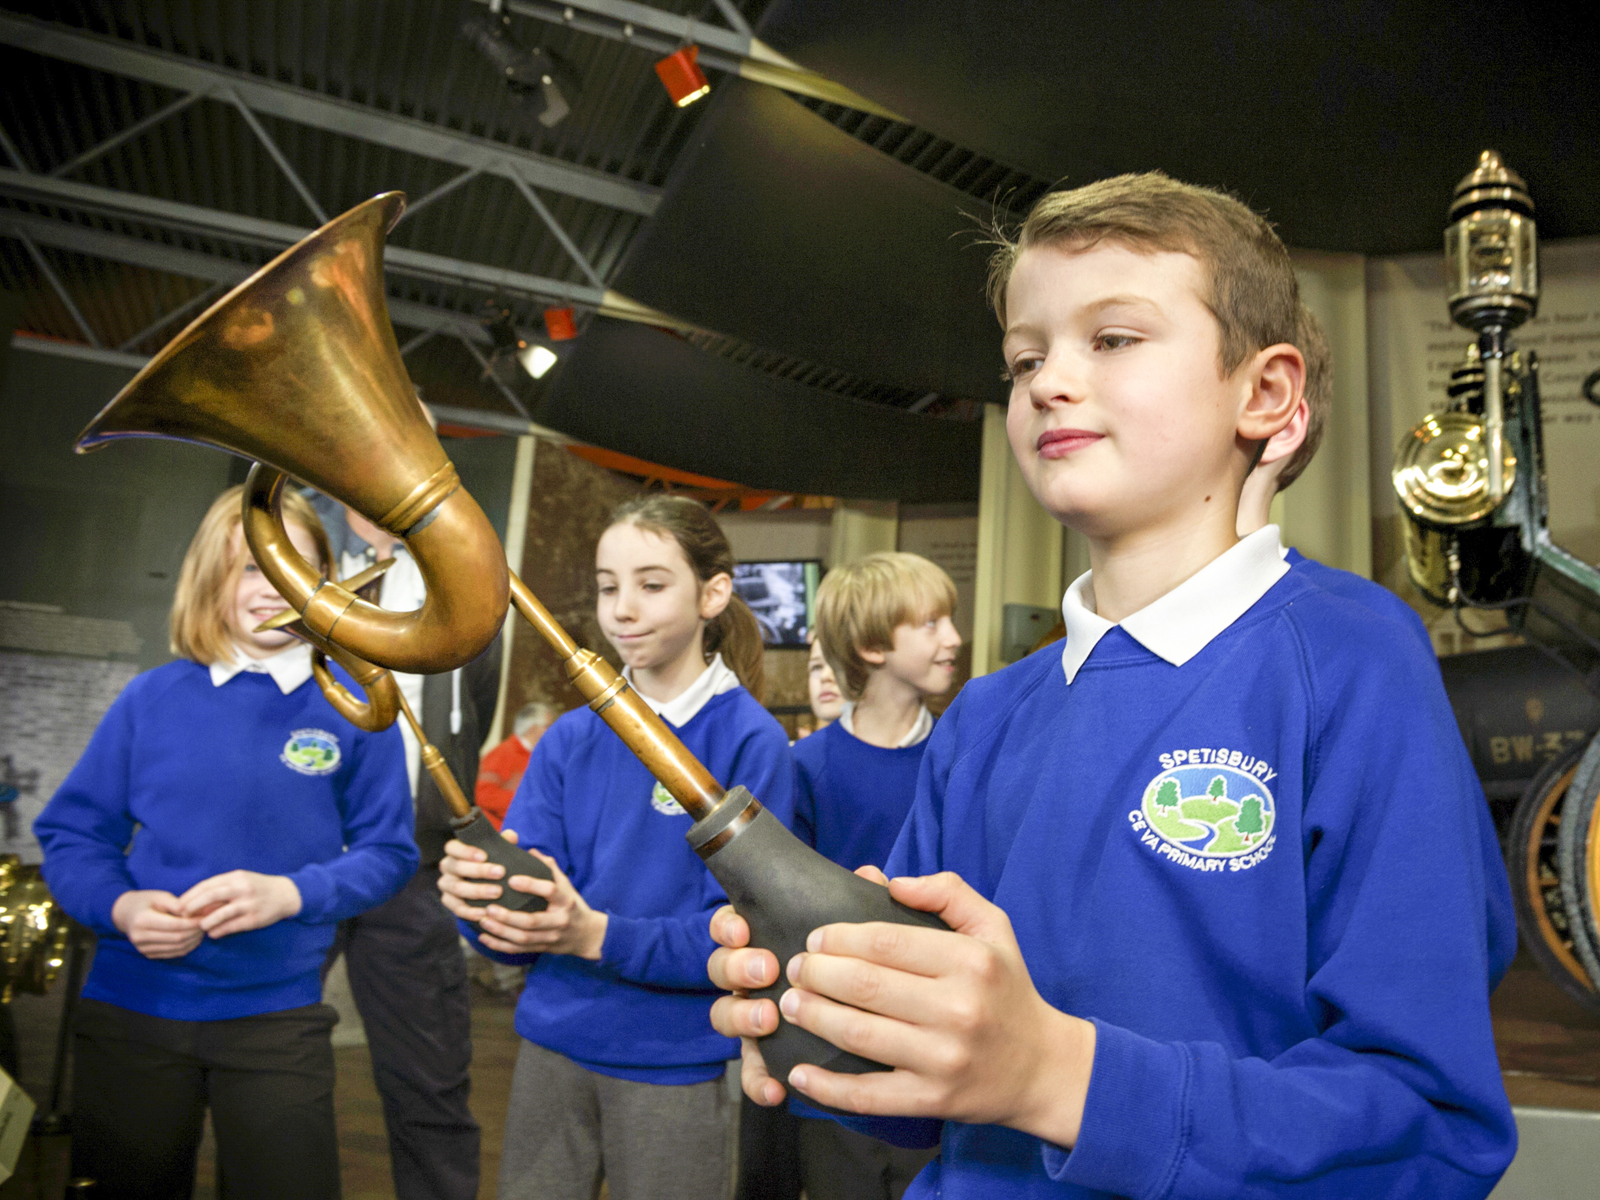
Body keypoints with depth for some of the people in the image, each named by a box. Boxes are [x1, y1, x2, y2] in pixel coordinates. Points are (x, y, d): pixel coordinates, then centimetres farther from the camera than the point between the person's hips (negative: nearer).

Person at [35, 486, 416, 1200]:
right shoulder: (152, 698, -1)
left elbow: (387, 852, -4)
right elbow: (71, 833, 4)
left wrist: (289, 893, -20)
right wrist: (120, 907, -15)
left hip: (277, 1015, -2)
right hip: (129, 1009, 2)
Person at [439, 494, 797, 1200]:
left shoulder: (751, 742, -12)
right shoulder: (570, 739, 2)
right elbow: (522, 927, -2)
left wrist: (599, 934, -29)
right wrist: (479, 894, -24)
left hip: (674, 1068, -3)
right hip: (553, 1046, 4)